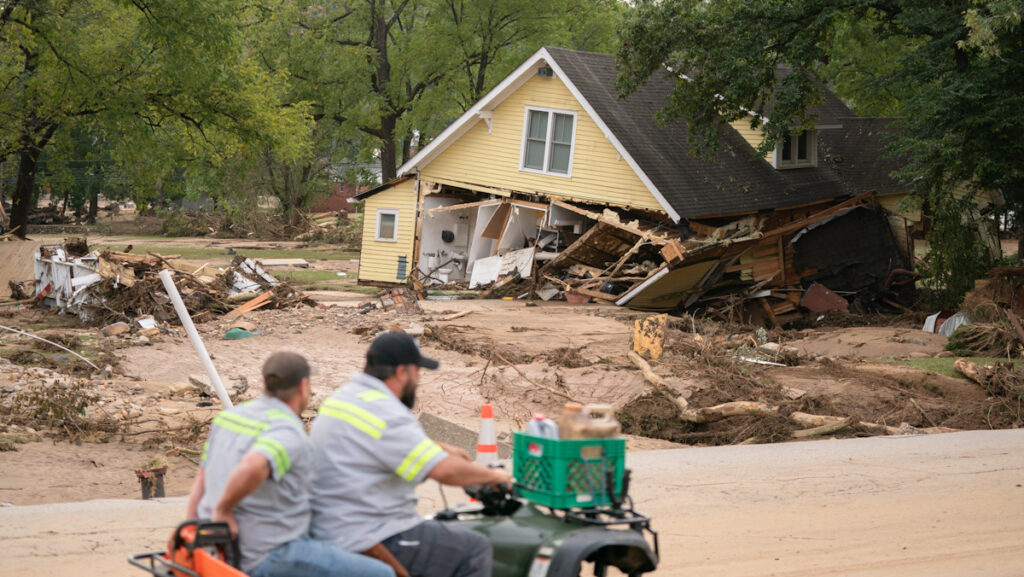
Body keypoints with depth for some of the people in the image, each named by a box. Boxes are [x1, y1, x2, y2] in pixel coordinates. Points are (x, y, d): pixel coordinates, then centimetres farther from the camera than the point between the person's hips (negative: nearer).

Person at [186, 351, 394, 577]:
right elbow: (252, 468, -41)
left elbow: (200, 486, 13)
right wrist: (223, 509, -24)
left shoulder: (230, 417, 8)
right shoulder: (288, 433, -19)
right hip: (272, 558, -9)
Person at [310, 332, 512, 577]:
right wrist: (493, 475, -9)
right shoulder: (385, 414, -21)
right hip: (370, 542, -11)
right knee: (476, 551, -4)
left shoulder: (343, 396, 10)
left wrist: (441, 448, 30)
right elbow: (446, 471, -26)